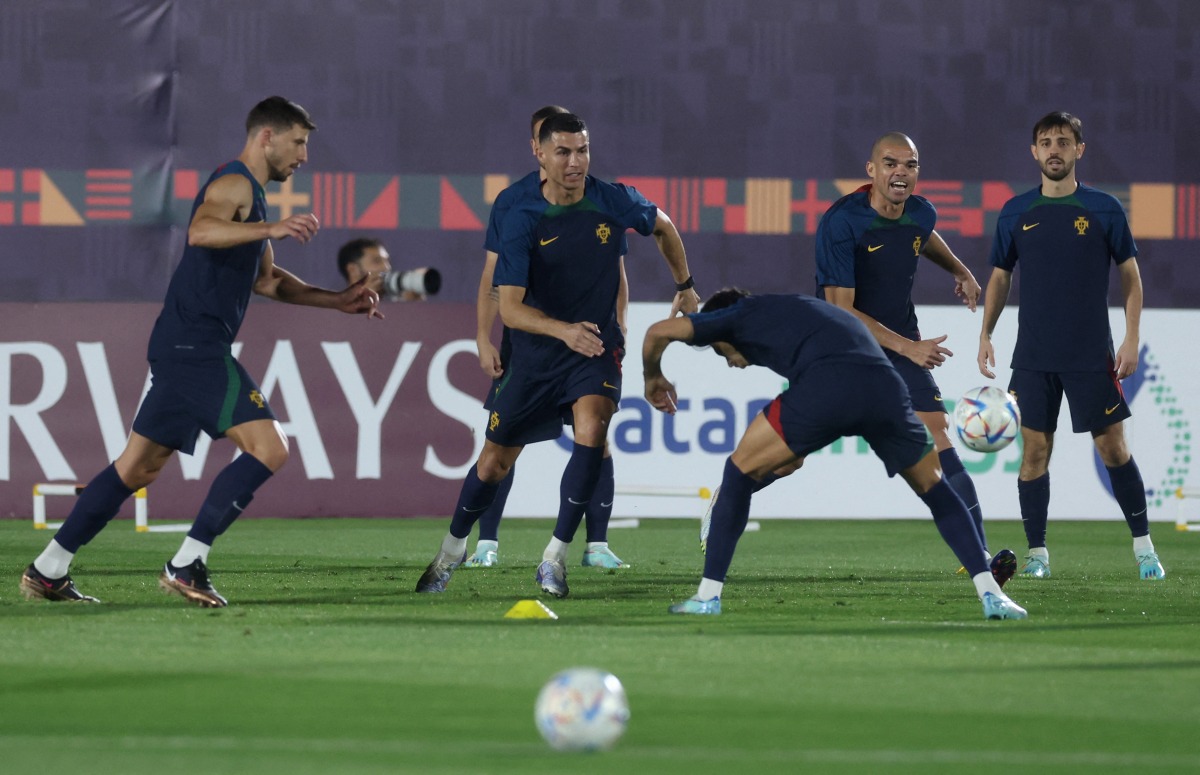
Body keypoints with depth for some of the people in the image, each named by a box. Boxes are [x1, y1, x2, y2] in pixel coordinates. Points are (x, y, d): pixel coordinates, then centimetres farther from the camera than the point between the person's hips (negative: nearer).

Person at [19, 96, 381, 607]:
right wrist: (270, 229, -39)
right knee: (268, 447, -15)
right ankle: (187, 565, -16)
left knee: (140, 466, 12)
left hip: (185, 348, 10)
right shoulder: (234, 184, -9)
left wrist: (339, 301, 29)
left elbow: (266, 281, 34)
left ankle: (47, 571, 15)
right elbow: (201, 230, -31)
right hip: (194, 343, -10)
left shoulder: (250, 193, 24)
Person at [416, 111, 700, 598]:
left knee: (591, 432, -28)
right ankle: (453, 548, 35)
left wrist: (685, 286, 20)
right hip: (536, 352, 0)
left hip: (596, 345, 0)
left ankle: (556, 557, -16)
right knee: (495, 462, 8)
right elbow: (509, 307, -24)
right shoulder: (522, 220, -17)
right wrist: (564, 331, -39)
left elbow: (662, 227, 13)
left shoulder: (613, 202, -11)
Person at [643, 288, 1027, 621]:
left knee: (740, 469, 16)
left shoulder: (742, 315, 29)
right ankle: (990, 594, 14)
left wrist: (654, 378, 41)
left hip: (824, 388, -5)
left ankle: (708, 596, 14)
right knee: (935, 488, 25)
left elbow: (659, 332, 22)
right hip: (887, 387, 5)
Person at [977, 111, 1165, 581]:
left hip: (1092, 356, -2)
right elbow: (1000, 277, 13)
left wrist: (1131, 339, -3)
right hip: (1033, 357, 2)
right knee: (1035, 449, 0)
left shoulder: (1104, 209, -1)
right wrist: (985, 335, 4)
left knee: (1113, 448, 0)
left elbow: (1130, 276, 4)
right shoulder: (1016, 213, 5)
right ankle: (1037, 553, 8)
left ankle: (1143, 546, 10)